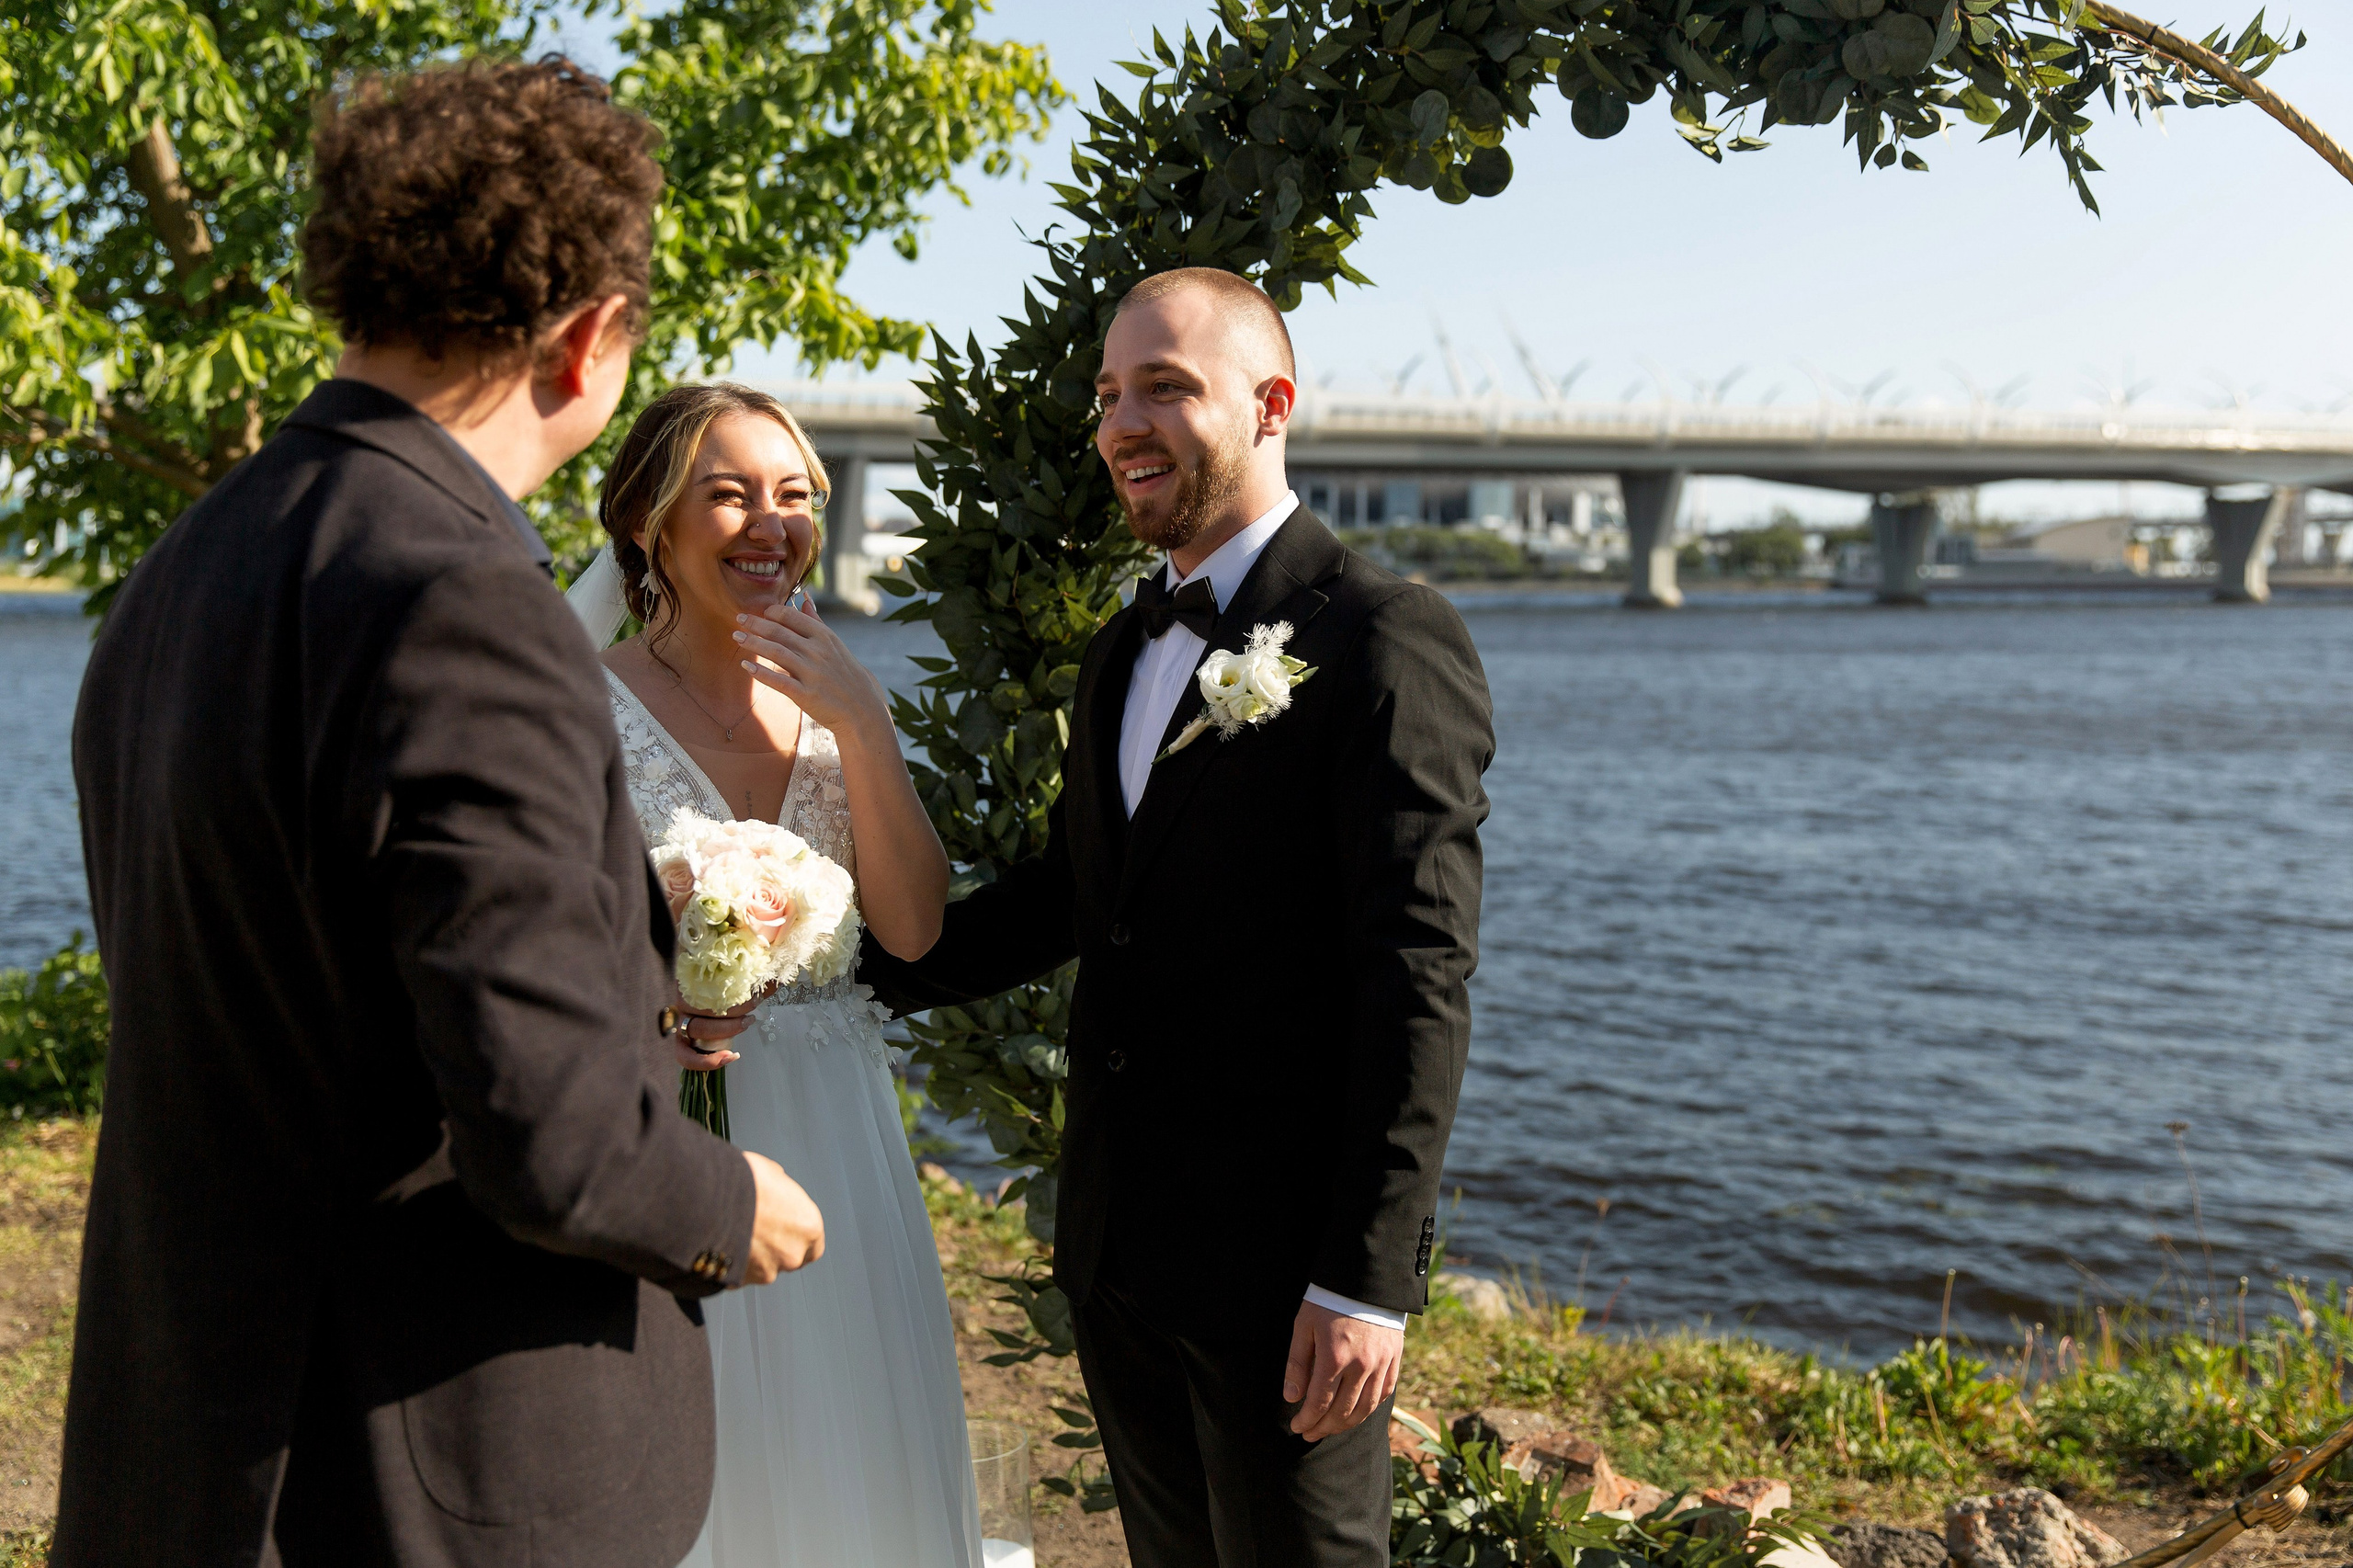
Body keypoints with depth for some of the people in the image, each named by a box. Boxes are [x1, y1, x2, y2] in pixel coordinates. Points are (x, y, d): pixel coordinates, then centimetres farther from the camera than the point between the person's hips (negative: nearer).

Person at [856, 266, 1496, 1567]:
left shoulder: (1388, 642, -13)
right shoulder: (1120, 655, 13)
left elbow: (1420, 974, -17)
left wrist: (1370, 1276, -20)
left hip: (1284, 1264, -7)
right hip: (1114, 1251, 7)